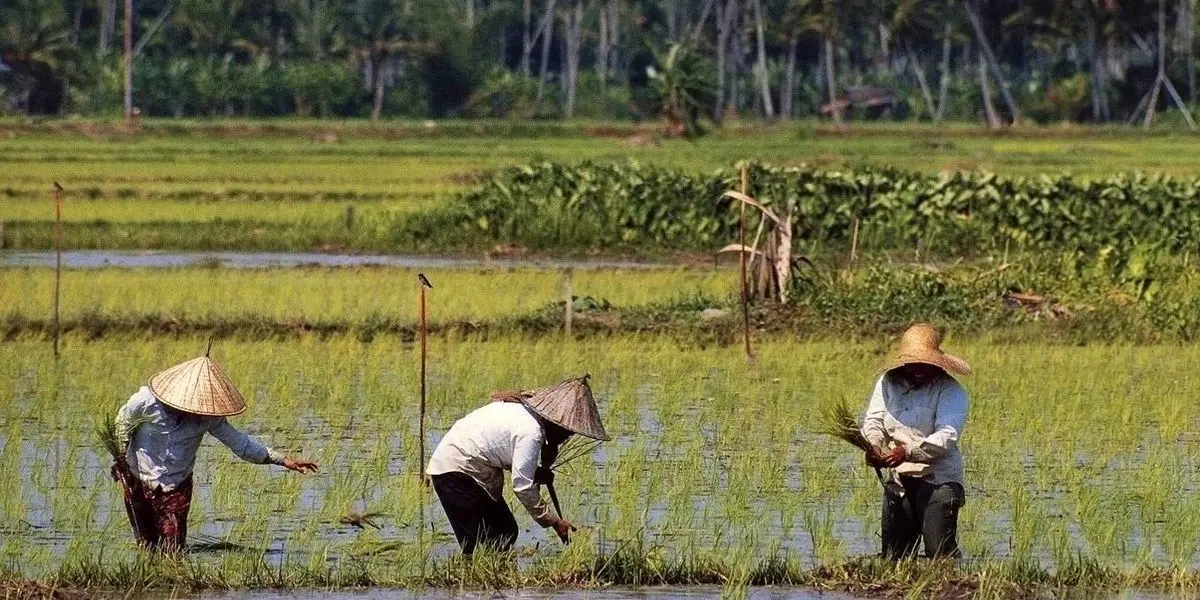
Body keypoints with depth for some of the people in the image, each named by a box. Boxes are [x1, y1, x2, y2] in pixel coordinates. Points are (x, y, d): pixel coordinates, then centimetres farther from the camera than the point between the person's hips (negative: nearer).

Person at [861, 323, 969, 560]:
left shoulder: (950, 391, -8)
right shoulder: (888, 383, 7)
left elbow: (946, 437, -19)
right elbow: (873, 421, 3)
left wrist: (908, 451, -31)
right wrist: (873, 446, -21)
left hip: (938, 480, -5)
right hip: (898, 481, 5)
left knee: (941, 554, -15)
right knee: (893, 555, 8)